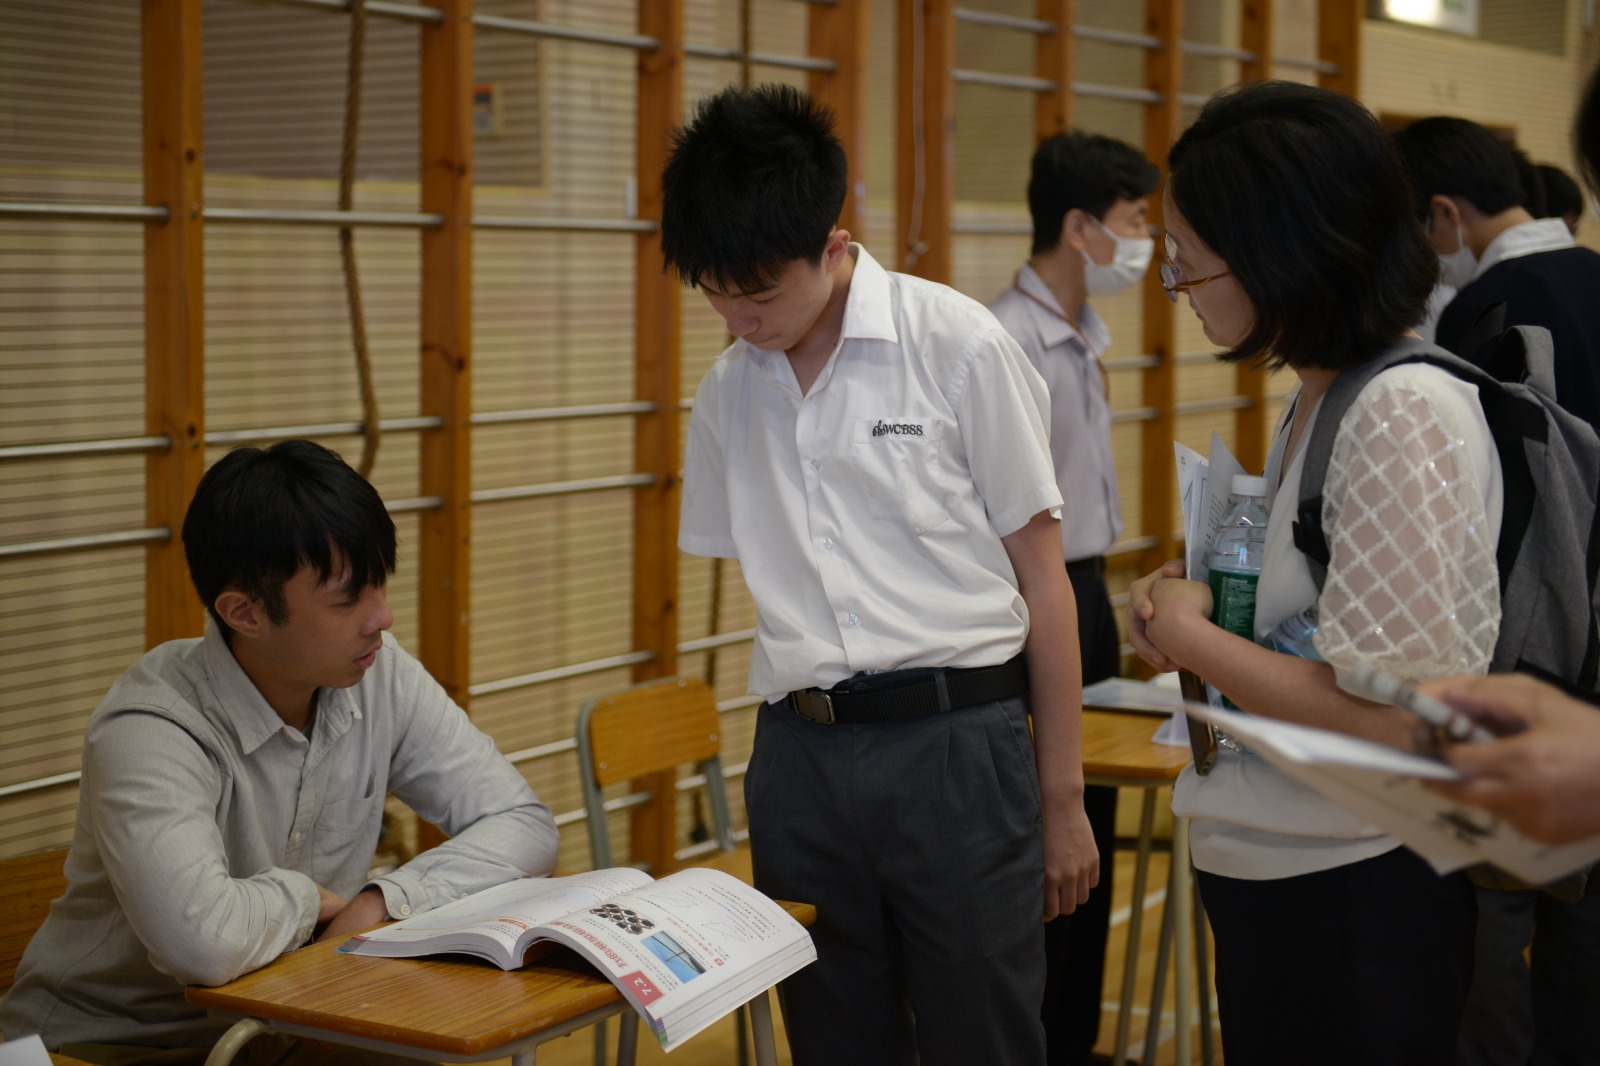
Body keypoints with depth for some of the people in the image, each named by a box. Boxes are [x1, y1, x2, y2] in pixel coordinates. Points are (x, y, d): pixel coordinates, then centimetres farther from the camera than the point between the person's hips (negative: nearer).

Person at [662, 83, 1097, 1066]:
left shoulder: (958, 347, -5)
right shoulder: (729, 392, 9)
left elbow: (1043, 576, -2)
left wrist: (1062, 797, -1)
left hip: (956, 738, -4)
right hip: (800, 754, 4)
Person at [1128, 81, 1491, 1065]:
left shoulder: (1402, 415, -22)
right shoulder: (1316, 400, 6)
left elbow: (1390, 719, -24)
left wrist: (1188, 634, -14)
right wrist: (1201, 603, 0)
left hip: (1352, 906, -9)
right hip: (1276, 874, 9)